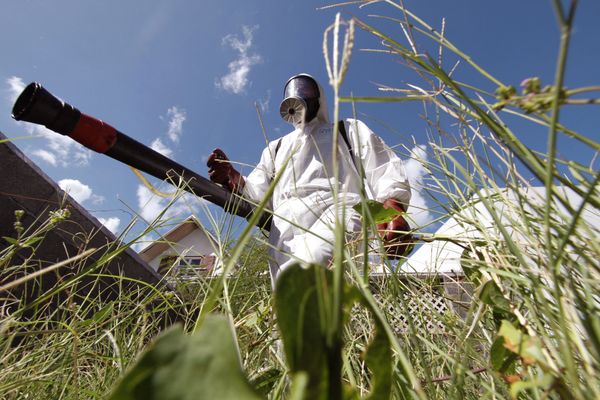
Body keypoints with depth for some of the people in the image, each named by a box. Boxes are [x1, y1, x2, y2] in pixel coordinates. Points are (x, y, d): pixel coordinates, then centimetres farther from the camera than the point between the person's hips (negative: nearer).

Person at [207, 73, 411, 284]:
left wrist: (393, 206, -12)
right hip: (285, 228, 4)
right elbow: (258, 195, 23)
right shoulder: (276, 147, 36)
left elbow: (385, 169, 11)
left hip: (337, 212, -3)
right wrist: (231, 178, 0)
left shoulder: (348, 129, 28)